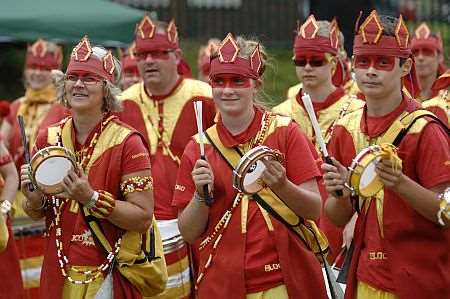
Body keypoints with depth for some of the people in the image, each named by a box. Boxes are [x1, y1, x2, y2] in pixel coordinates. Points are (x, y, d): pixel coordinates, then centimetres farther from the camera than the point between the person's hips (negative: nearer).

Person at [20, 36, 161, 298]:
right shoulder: (49, 138, 1)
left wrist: (91, 198, -24)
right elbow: (37, 214, 12)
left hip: (109, 276, -4)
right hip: (60, 274, 4)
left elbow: (143, 218, -16)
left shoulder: (127, 142, -12)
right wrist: (35, 198, -9)